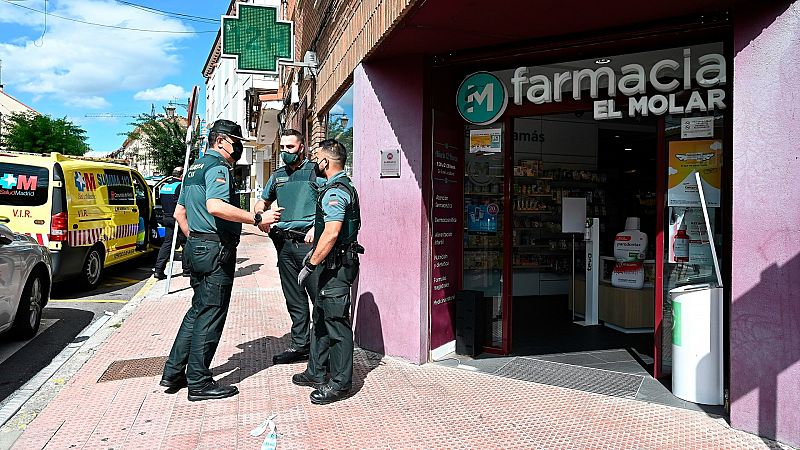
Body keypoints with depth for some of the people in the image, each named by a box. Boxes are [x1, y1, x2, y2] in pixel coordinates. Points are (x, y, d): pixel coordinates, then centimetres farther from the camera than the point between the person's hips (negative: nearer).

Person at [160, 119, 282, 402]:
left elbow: (179, 213, 23)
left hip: (197, 248, 10)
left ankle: (173, 373, 24)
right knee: (210, 315, -2)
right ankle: (199, 383, 8)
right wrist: (258, 219, -28)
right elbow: (215, 207, -30)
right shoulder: (218, 166, -12)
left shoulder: (195, 168, 19)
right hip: (216, 250, -10)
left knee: (198, 310, 18)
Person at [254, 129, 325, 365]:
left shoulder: (315, 171, -1)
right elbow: (263, 201, 33)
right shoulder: (278, 176, 19)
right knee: (294, 299, 12)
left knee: (320, 296, -6)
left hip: (309, 242, -6)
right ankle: (300, 345, 21)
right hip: (284, 243, 7)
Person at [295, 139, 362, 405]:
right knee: (321, 318, 18)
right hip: (334, 264, 11)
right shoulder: (344, 186, 17)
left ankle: (340, 383, 7)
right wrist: (314, 256, 27)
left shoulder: (335, 191, -17)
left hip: (336, 265, -11)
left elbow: (331, 234, -26)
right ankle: (315, 372, 30)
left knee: (336, 322, -3)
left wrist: (310, 265, -21)